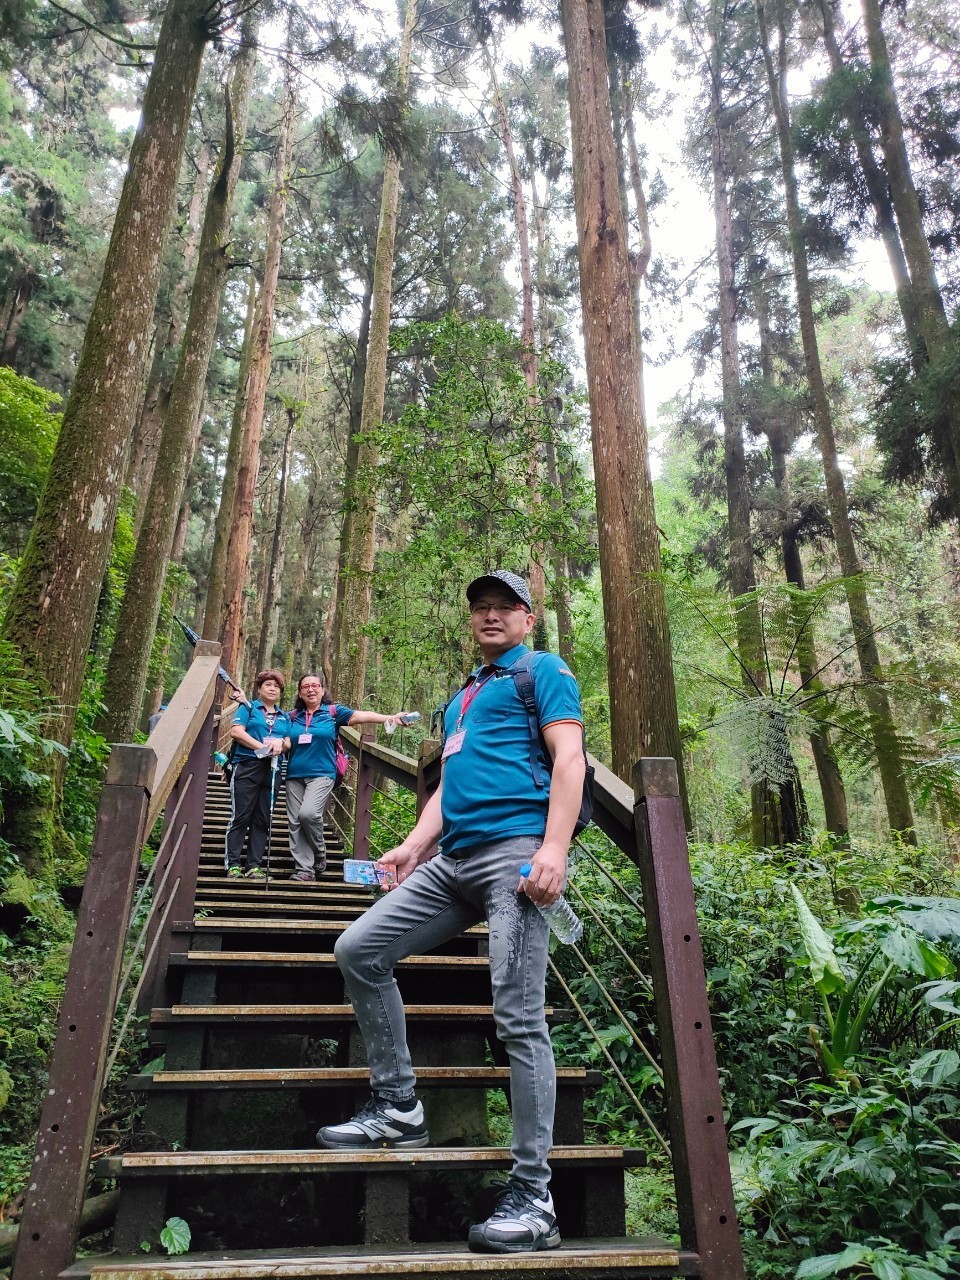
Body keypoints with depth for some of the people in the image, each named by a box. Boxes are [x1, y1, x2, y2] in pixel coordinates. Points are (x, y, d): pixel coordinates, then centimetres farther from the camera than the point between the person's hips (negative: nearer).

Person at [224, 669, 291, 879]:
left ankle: (253, 865, 6)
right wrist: (261, 747, -13)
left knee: (262, 820, 3)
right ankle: (233, 864, 0)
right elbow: (236, 731, -6)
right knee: (240, 816, -5)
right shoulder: (249, 708, 8)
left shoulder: (284, 717, 20)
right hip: (247, 767, -4)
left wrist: (280, 743, -9)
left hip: (272, 771, 4)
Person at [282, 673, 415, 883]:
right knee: (295, 822, 0)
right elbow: (287, 743, 9)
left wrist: (389, 718, -23)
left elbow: (361, 716, -10)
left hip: (322, 774, -4)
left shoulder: (333, 711, 2)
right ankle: (305, 869, 8)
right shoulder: (293, 716, 12)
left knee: (308, 813, -23)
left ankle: (319, 852, 4)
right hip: (295, 775, 4)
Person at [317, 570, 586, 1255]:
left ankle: (533, 1198, 0)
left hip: (515, 848, -8)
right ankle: (398, 1108, 15)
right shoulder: (462, 697, 28)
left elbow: (569, 756, -8)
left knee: (519, 1016, -11)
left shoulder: (544, 671, 5)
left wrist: (554, 848, -20)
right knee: (359, 950, 5)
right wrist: (414, 845, 17)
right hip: (453, 858, 9)